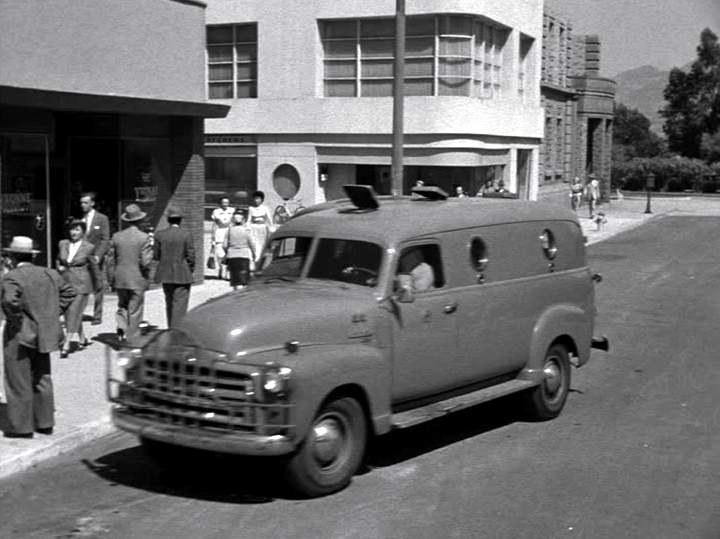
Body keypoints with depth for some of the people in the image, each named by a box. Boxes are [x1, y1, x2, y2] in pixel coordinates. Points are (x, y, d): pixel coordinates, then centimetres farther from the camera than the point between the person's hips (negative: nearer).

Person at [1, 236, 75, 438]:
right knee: (42, 379, 17)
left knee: (19, 381, 3)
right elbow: (68, 292, 12)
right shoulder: (49, 274, 5)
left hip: (20, 337, -6)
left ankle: (21, 426, 7)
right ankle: (45, 422, 22)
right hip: (43, 335, 7)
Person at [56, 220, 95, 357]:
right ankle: (81, 338, 31)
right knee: (68, 313, 12)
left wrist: (99, 286, 13)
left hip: (81, 284, -5)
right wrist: (59, 267, 2)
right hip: (65, 282, 5)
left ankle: (67, 345, -9)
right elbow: (58, 260, 22)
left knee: (74, 312, -9)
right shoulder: (63, 244, 5)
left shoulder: (89, 247, -6)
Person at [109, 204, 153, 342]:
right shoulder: (143, 238, -12)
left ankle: (121, 327, -1)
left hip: (120, 279, 3)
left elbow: (112, 259, 4)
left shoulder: (116, 236, 0)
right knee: (135, 310, 7)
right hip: (137, 279, -3)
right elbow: (145, 261, -15)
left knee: (122, 306, 21)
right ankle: (132, 339, 11)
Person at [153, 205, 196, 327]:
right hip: (182, 276, -4)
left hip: (166, 275, 4)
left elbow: (155, 255, 0)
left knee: (169, 304, 18)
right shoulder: (186, 235, -11)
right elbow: (191, 256, -10)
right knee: (180, 306, -2)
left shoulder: (160, 234, -2)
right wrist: (191, 270, 5)